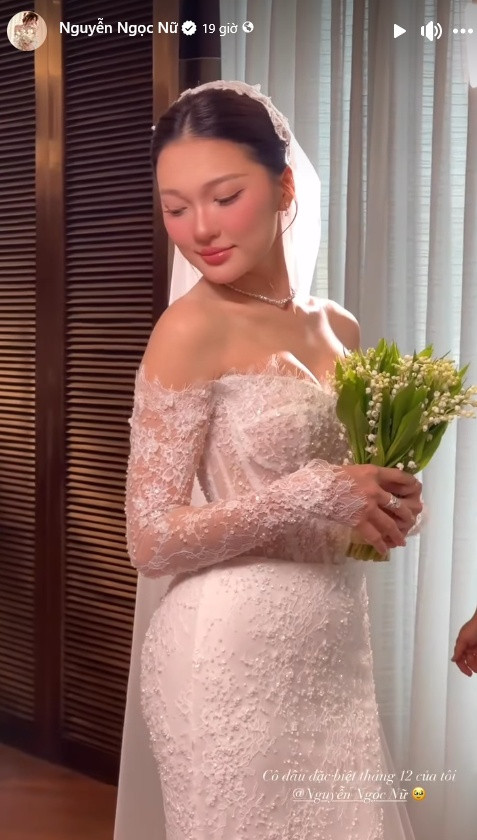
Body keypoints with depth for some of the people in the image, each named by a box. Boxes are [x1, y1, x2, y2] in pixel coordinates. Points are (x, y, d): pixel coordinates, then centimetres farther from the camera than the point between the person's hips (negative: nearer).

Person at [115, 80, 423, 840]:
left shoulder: (338, 328, 6)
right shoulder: (193, 329, -13)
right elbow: (152, 541, -15)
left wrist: (382, 506, -3)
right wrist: (314, 497, -22)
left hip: (334, 653, 7)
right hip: (234, 660, -6)